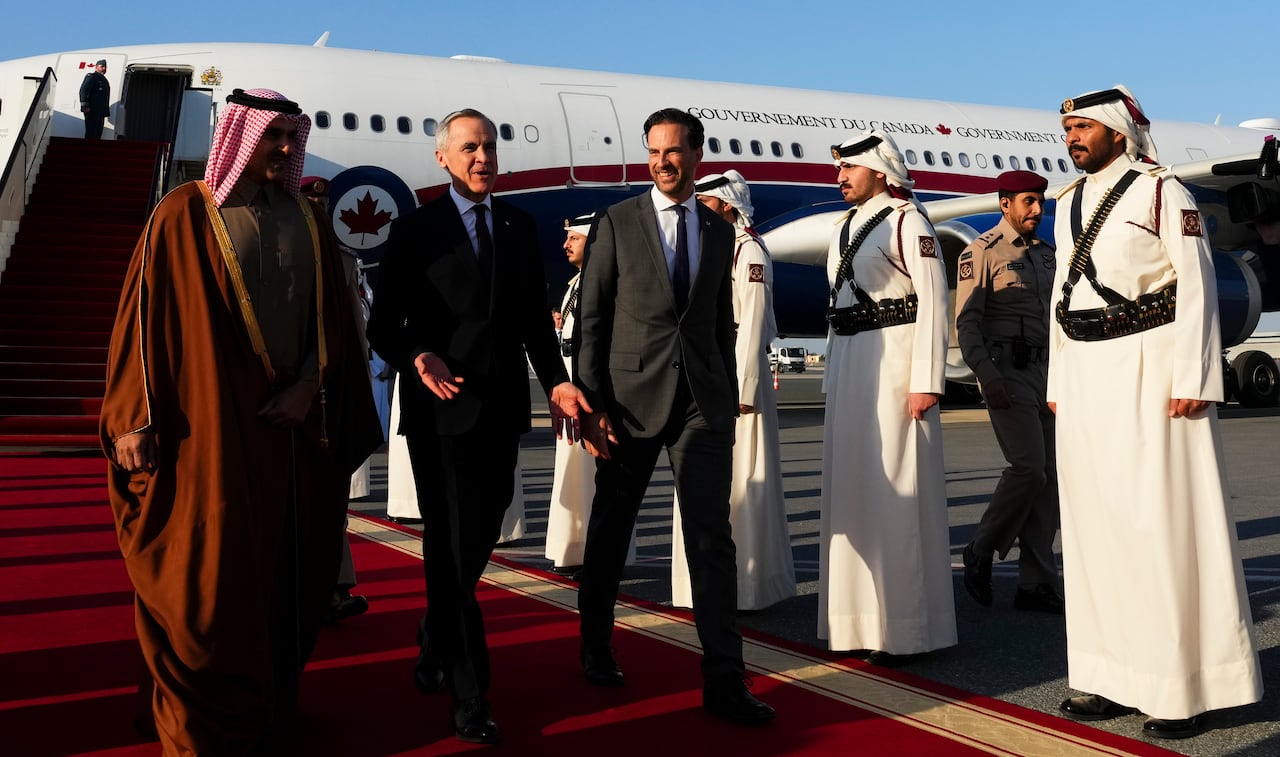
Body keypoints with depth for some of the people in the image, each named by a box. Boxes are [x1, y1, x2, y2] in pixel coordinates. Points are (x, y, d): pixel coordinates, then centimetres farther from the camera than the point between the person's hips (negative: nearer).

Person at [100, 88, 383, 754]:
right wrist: (134, 420, -9)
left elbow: (333, 316, 11)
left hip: (291, 422, 4)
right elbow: (147, 312, -5)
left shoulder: (307, 220, 12)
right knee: (209, 574, -1)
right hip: (211, 429, -4)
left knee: (286, 566, 9)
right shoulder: (186, 213, -1)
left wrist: (311, 384, -5)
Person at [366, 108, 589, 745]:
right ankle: (469, 695, 8)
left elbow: (535, 316, 11)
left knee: (480, 537, 15)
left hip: (502, 406, 5)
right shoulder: (415, 230, -2)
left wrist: (555, 380, -3)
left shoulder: (520, 226, 11)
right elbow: (384, 325, -5)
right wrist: (419, 358, -25)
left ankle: (435, 644, 40)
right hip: (440, 406, -4)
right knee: (452, 547, 0)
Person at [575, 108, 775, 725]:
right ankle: (596, 649, 32)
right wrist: (590, 403, -9)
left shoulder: (719, 230, 12)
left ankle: (723, 680, 0)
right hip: (630, 394, -2)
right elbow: (591, 319, -3)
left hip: (702, 400, 2)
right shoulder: (616, 222, 1)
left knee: (712, 536, -3)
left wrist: (729, 398, 12)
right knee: (610, 529, 12)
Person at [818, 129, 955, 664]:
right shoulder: (846, 227, 19)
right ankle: (862, 617, 19)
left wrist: (926, 380, -17)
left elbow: (933, 300, -12)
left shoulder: (907, 221, -6)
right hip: (848, 364, 8)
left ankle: (903, 624, 4)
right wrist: (833, 374, 16)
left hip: (893, 362, -8)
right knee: (850, 487, 9)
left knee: (894, 489, -5)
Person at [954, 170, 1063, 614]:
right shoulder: (982, 253, -2)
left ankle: (1036, 585, 10)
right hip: (1006, 372, -7)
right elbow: (966, 322, -9)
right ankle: (981, 552, 6)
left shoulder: (1046, 254, 18)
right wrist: (986, 375, -20)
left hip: (1045, 373, 7)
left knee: (1049, 477, 4)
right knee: (1028, 468, -16)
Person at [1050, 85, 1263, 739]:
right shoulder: (1069, 204, 17)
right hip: (1085, 374, 7)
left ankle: (1182, 686, 3)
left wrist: (1192, 380, -13)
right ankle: (1115, 678, 14)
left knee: (1162, 520, -5)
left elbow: (1196, 286, -7)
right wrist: (1058, 379, 15)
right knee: (1094, 521, 6)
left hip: (1148, 368, -6)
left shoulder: (1162, 193, -2)